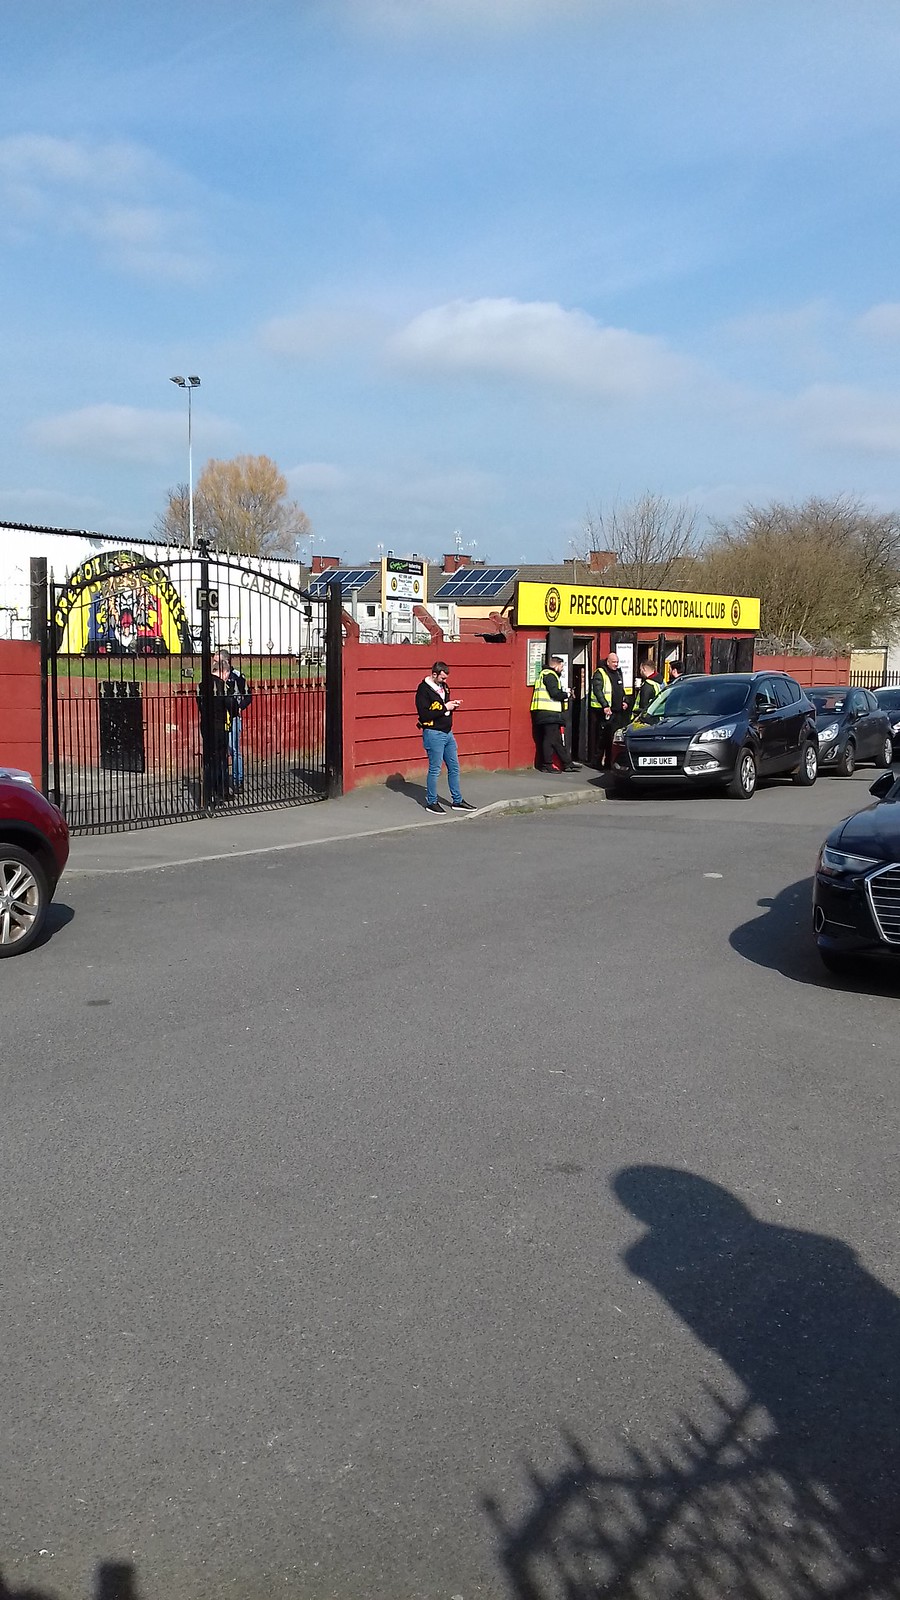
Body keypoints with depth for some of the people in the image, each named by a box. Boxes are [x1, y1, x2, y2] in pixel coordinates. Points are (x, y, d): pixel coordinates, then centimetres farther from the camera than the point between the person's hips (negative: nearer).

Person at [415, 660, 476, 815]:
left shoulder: (443, 686, 10)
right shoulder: (424, 690, -14)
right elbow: (424, 715, -22)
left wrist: (452, 705, 1)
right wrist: (444, 708, -19)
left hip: (448, 733, 8)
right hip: (433, 734, -8)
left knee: (454, 768, 12)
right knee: (435, 770, 0)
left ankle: (457, 801, 21)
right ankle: (431, 802, 12)